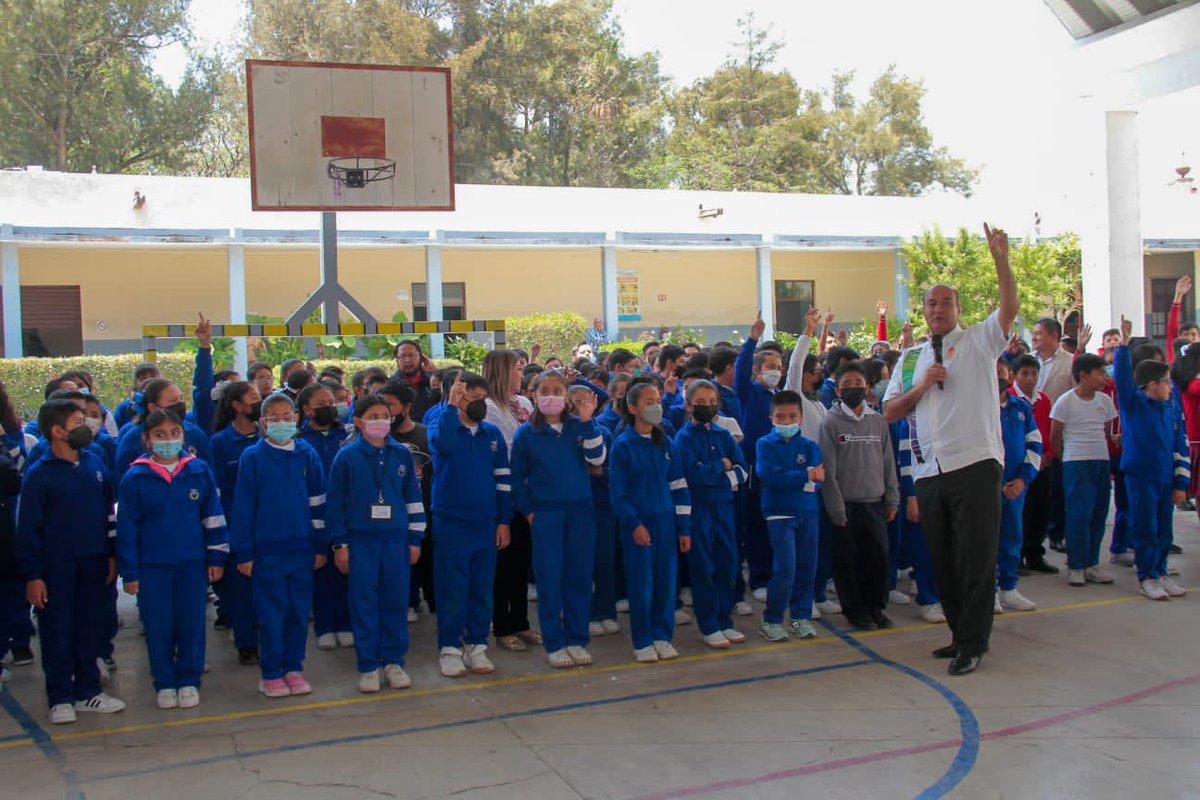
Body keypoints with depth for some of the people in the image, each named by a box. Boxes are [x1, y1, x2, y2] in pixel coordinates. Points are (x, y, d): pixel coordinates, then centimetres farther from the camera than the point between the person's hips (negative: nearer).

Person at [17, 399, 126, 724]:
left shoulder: (95, 463, 5)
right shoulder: (38, 474, -8)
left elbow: (109, 512, 12)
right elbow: (28, 527, -7)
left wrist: (112, 555, 10)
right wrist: (32, 575, -9)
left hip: (94, 563, 4)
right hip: (55, 566, -4)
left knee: (91, 627, 10)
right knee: (57, 631, 4)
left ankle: (88, 691, 22)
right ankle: (60, 699, 15)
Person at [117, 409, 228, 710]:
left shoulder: (199, 471, 0)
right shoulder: (135, 478, -3)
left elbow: (213, 516, 7)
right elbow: (126, 527, 0)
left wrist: (216, 557, 5)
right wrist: (129, 572, -2)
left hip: (193, 562, 1)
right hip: (152, 566, -1)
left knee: (192, 623, 6)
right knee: (158, 626, 7)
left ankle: (189, 681, 21)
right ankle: (164, 684, 22)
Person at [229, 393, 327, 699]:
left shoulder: (307, 455, 4)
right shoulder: (253, 457, -2)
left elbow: (318, 501, 9)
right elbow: (242, 506, -2)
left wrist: (321, 545, 8)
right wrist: (243, 552, -4)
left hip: (302, 548, 3)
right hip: (267, 549, -2)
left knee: (300, 610, 8)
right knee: (271, 612, 3)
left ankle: (294, 668, 22)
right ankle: (271, 673, 15)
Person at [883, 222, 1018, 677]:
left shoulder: (979, 341, 4)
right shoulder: (911, 358, 16)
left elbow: (1010, 308, -14)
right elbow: (889, 412, 12)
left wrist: (1001, 259, -23)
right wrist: (921, 386, -4)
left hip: (975, 464, -5)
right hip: (929, 471, 5)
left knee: (976, 559, -3)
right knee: (943, 561, 13)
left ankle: (973, 645, 5)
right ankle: (960, 634, 26)